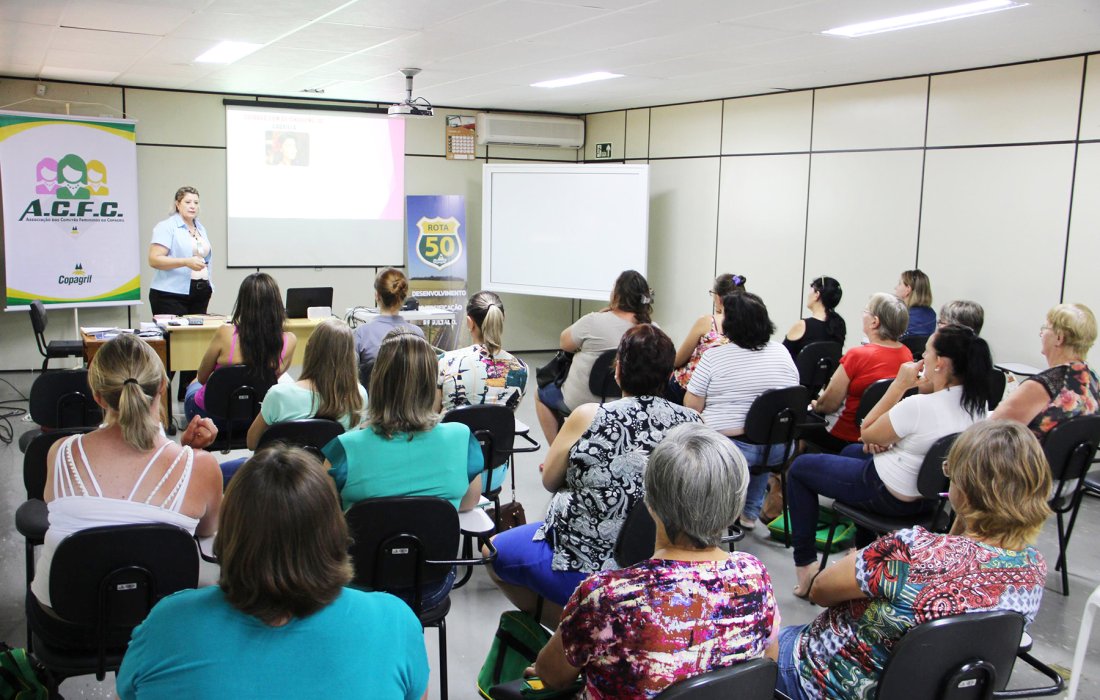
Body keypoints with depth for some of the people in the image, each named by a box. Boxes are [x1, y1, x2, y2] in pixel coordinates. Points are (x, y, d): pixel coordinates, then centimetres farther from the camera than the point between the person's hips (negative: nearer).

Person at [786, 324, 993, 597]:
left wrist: (900, 384, -17)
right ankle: (864, 551, 43)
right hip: (928, 495, 8)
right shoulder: (977, 403, -9)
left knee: (800, 467, 12)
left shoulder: (920, 406, -34)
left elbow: (867, 433, -16)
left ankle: (805, 564, 15)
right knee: (851, 451, 36)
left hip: (890, 497, -8)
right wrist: (888, 436, -6)